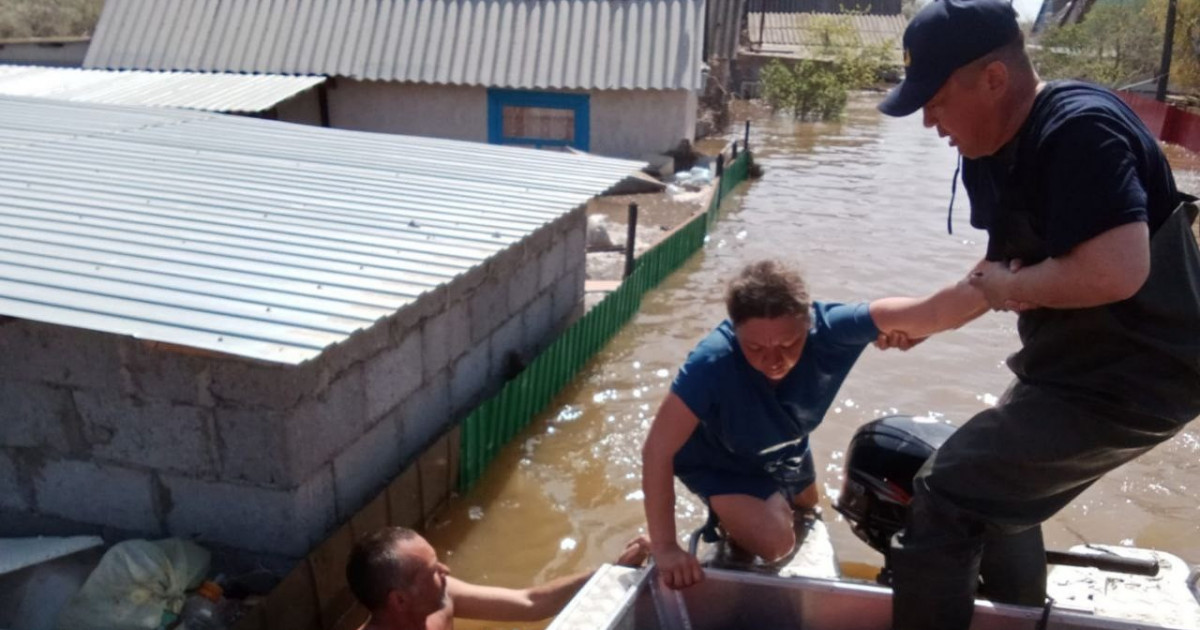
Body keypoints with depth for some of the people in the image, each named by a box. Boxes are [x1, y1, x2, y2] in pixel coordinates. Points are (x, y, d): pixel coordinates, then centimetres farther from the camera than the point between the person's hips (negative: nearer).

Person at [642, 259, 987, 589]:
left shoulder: (828, 328, -36)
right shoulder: (711, 364, -44)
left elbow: (933, 313, -43)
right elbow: (658, 450, -39)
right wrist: (665, 547, -37)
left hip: (785, 452, 5)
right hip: (719, 462, -4)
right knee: (774, 541, -23)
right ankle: (729, 519, 8)